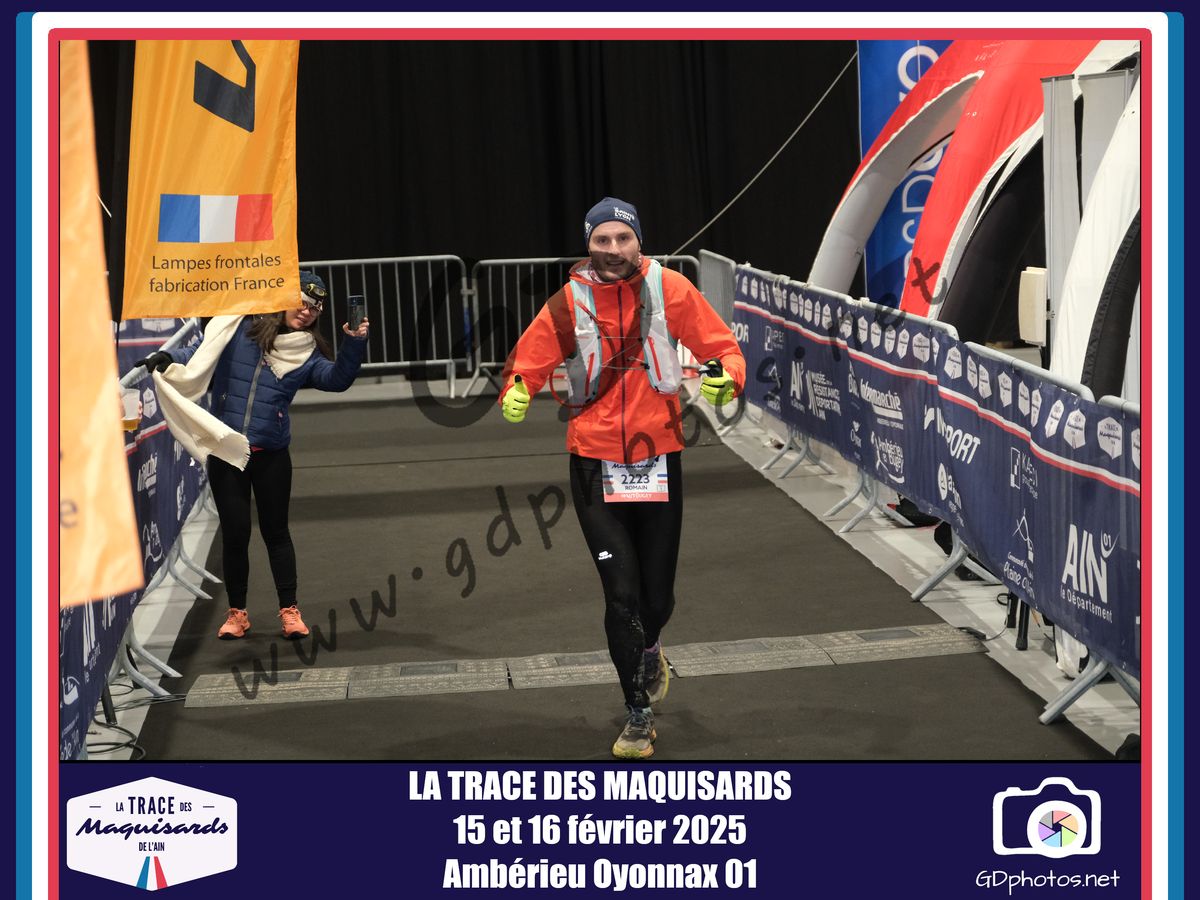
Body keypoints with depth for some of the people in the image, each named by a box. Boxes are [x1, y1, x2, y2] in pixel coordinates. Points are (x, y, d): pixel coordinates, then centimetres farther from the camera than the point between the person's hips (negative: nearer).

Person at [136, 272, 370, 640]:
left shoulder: (308, 354, 6)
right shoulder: (238, 329, 1)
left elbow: (337, 379, -8)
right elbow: (199, 354, 5)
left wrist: (353, 344, -22)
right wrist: (166, 358, -12)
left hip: (271, 456, 1)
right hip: (225, 451, -1)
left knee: (275, 531, 7)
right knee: (234, 532, 3)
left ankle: (289, 610, 16)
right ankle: (237, 613, 16)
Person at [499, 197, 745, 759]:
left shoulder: (668, 290, -5)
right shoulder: (568, 303, -6)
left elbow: (722, 346, -1)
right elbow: (527, 362, 0)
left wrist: (726, 376, -23)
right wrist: (516, 394, -22)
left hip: (660, 459, 1)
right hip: (595, 465, -1)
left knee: (657, 594, 10)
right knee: (622, 593, -5)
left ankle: (649, 649, 48)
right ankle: (638, 716, 13)